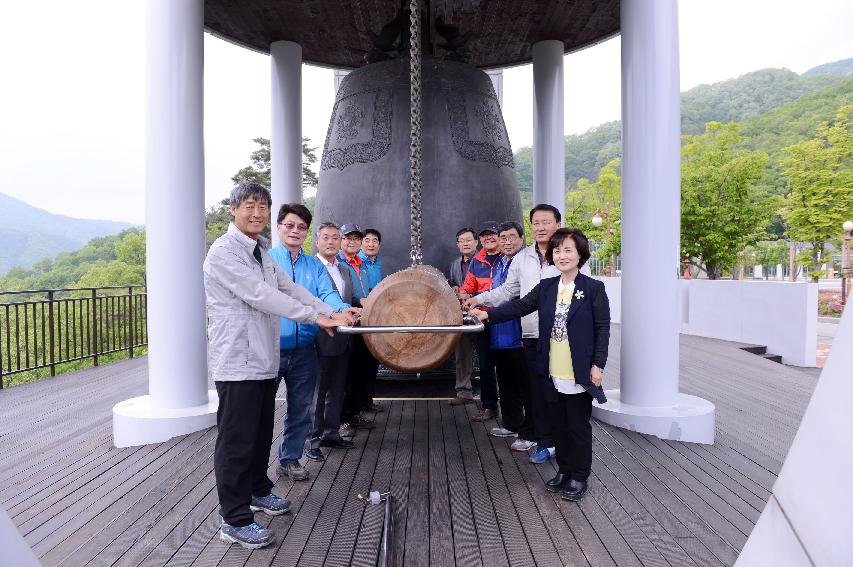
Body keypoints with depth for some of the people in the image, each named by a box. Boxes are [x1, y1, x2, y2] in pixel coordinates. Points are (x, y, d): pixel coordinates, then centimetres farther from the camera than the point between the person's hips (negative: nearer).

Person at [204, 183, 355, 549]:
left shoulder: (262, 253, 15)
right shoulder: (224, 251, -13)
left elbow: (291, 290, 9)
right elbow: (261, 295, -22)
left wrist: (333, 314, -3)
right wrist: (317, 317, -21)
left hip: (264, 359, 9)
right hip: (237, 362, -9)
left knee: (261, 434, 20)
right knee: (236, 442, 0)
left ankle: (258, 491, 38)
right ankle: (235, 520, 12)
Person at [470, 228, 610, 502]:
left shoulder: (593, 288, -7)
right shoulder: (546, 287, 6)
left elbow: (603, 328, -7)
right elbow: (520, 305, 2)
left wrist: (598, 365, -11)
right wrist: (488, 314, -9)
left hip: (579, 373, -4)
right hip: (552, 373, 5)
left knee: (578, 426, 9)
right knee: (558, 424, 16)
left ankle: (579, 477, 26)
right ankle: (564, 470, 34)